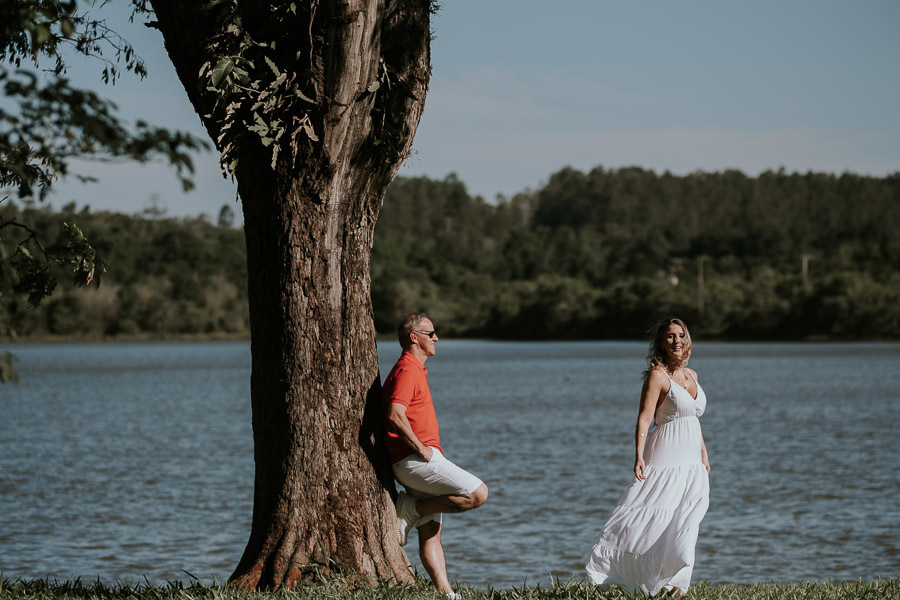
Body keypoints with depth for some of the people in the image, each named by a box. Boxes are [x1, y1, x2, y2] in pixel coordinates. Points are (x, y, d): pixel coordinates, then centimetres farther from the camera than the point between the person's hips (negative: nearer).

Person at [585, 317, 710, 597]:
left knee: (684, 526, 5)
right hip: (665, 461, -7)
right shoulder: (657, 375, -11)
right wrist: (639, 455, -27)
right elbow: (644, 418, -18)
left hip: (691, 464, 7)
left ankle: (675, 584, 11)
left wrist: (703, 453, 22)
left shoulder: (691, 375, 12)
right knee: (651, 520, -11)